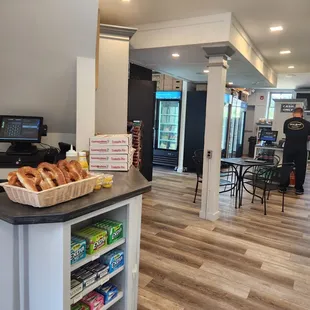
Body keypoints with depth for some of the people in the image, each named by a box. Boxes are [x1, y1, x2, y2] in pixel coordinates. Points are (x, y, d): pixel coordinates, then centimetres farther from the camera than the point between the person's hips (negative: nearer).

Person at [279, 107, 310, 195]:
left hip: (288, 148, 1)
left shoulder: (287, 122, 1)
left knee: (286, 167, 9)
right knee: (300, 168, 9)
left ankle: (282, 187, 12)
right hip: (301, 149, -1)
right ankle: (298, 188, 14)